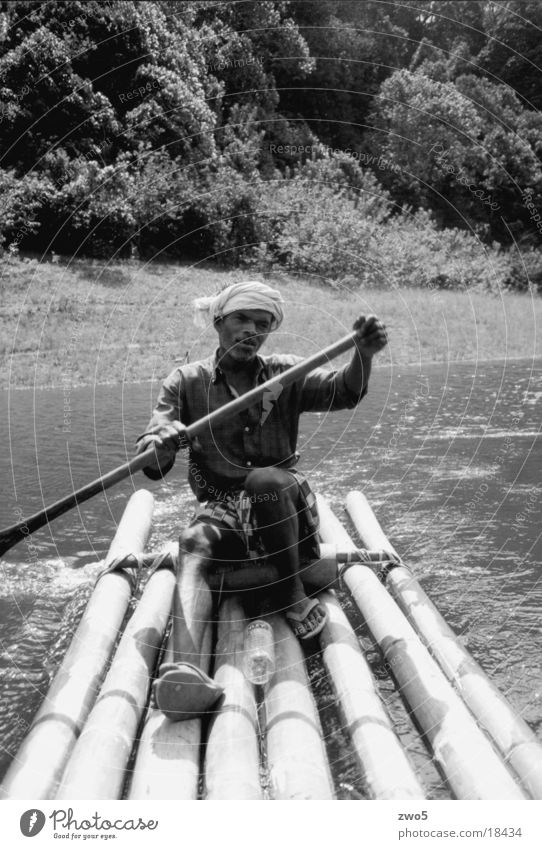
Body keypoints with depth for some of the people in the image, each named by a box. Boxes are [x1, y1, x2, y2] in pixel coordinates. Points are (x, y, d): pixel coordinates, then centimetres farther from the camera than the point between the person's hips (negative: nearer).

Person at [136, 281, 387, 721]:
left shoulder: (285, 374, 7)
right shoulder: (187, 382, 5)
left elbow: (344, 391, -12)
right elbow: (153, 465, -4)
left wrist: (363, 354, -34)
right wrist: (160, 444, -29)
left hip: (286, 507, 0)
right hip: (223, 514, 0)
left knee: (264, 480, -32)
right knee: (192, 545, -31)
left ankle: (294, 595, -15)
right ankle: (187, 668, -54)